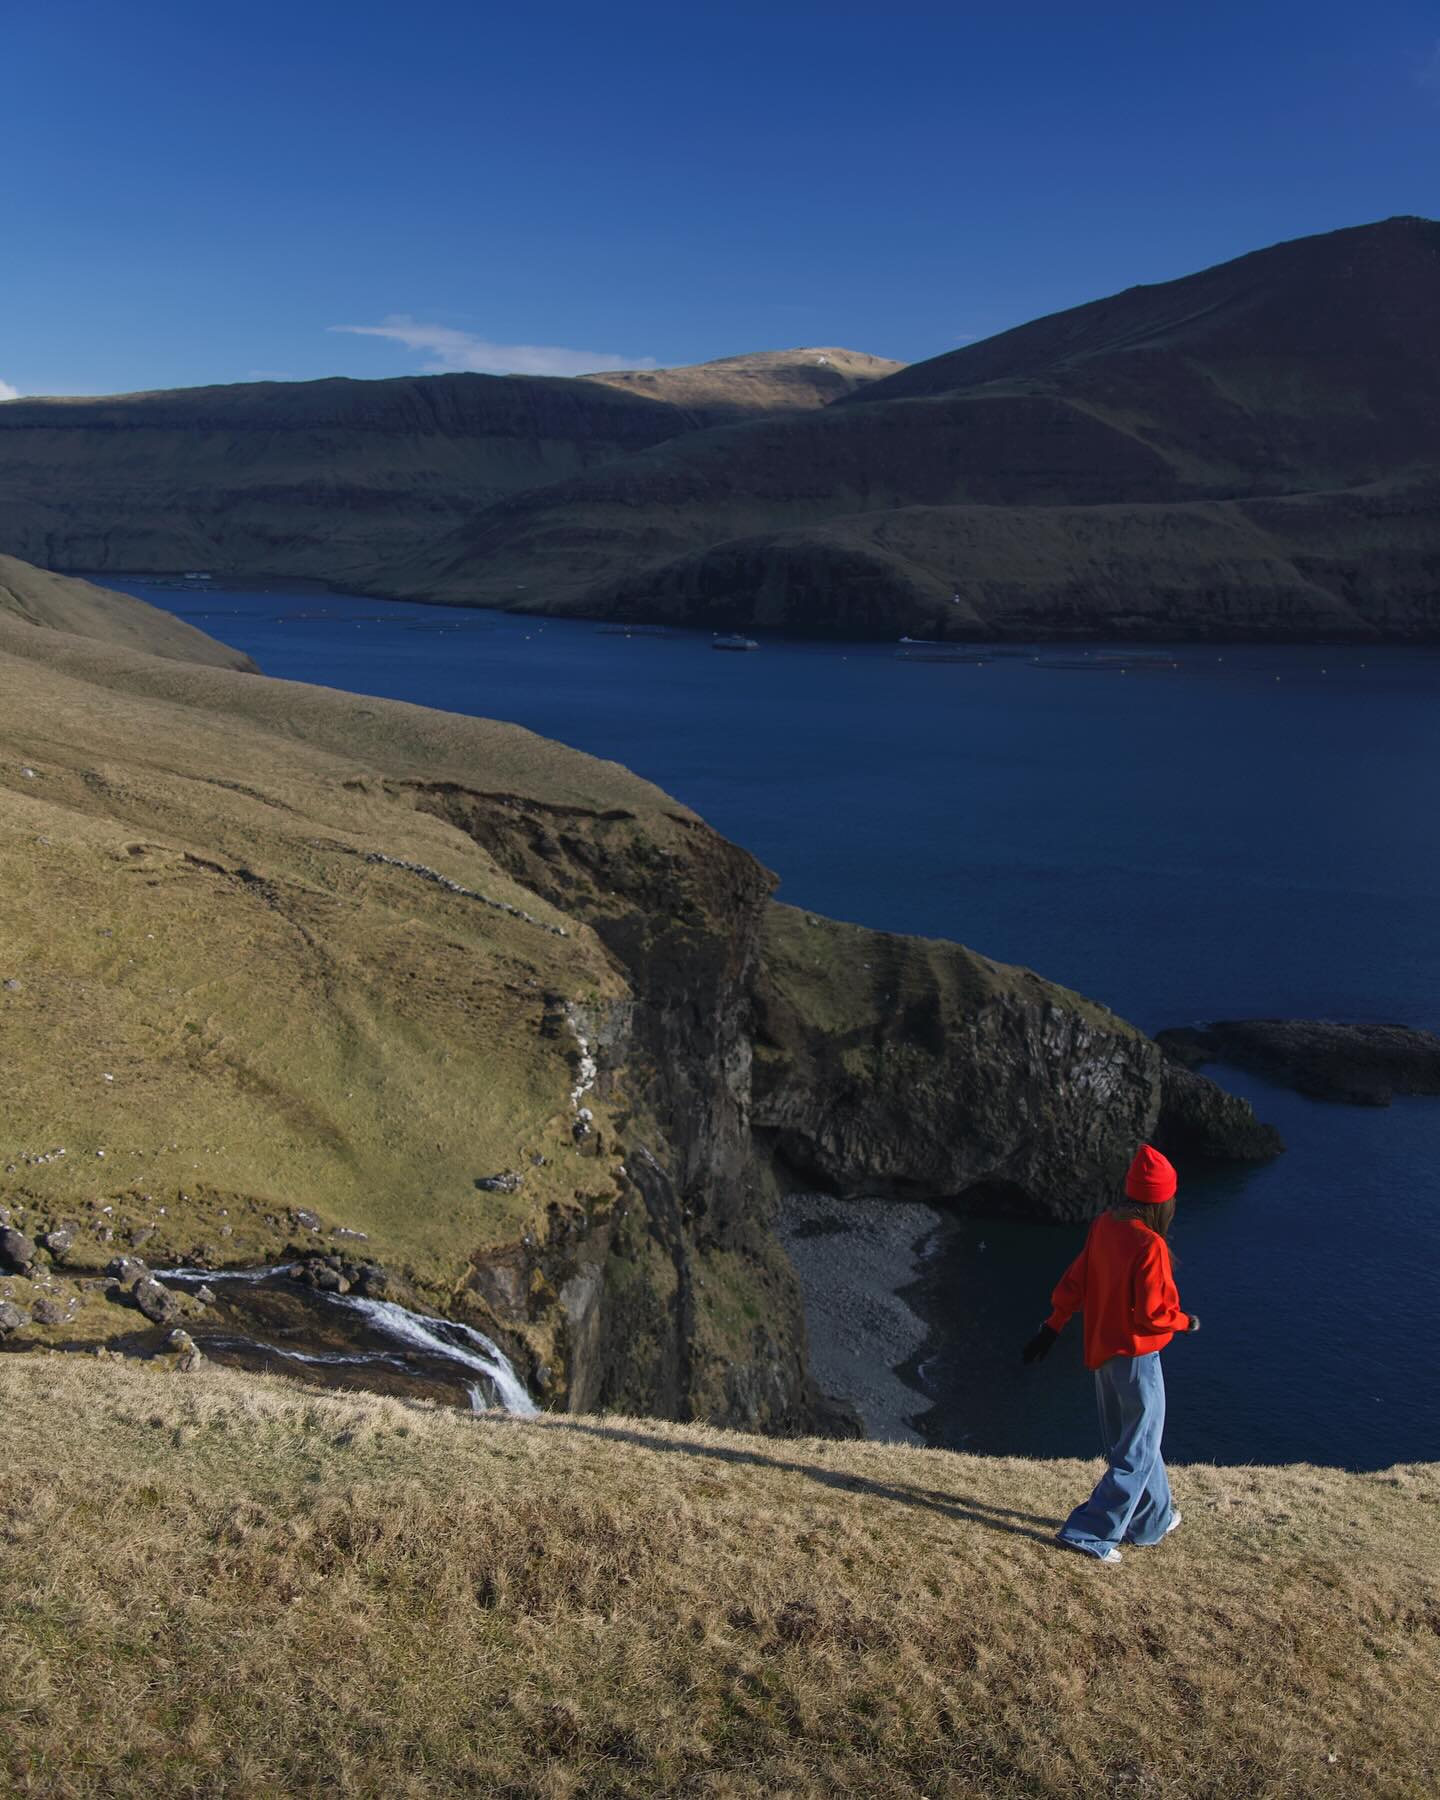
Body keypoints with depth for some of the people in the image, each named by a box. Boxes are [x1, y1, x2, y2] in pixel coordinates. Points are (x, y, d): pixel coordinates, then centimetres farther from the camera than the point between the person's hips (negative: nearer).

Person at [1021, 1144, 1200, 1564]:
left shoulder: (1104, 1226, -5)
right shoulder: (1149, 1245, -26)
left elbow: (1074, 1281, 3)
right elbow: (1150, 1316, -24)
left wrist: (1051, 1328, 10)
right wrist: (1185, 1322, -4)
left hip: (1102, 1353, 8)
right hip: (1136, 1359, -8)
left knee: (1126, 1442, 22)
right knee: (1137, 1455, 7)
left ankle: (1154, 1521, 40)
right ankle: (1090, 1533, 6)